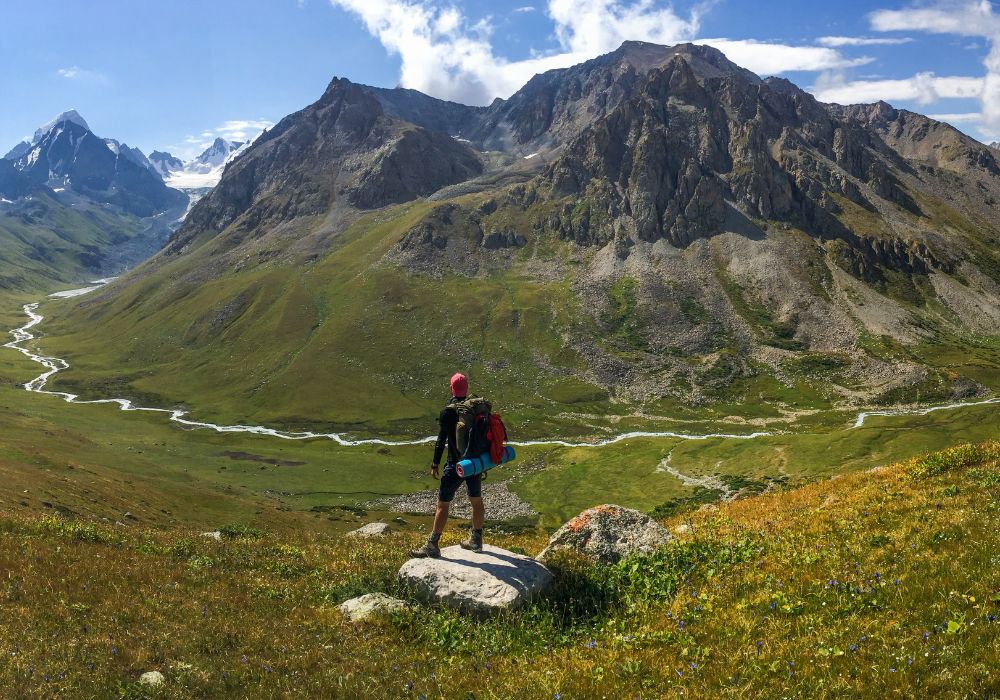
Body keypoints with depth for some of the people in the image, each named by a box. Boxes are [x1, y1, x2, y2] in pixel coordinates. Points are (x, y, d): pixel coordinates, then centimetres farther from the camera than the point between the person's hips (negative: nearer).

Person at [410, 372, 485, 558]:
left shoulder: (448, 412, -14)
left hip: (456, 465, -5)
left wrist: (435, 464, -6)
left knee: (442, 504, 1)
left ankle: (432, 546, 3)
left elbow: (441, 441, -15)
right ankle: (476, 540, 32)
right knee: (476, 501, 19)